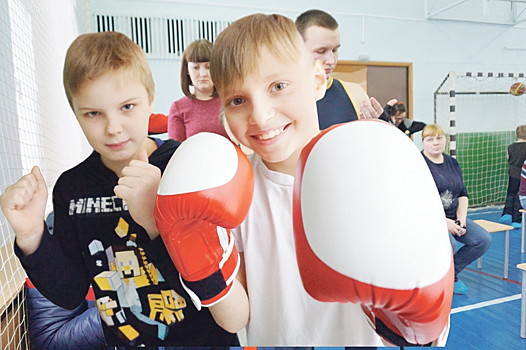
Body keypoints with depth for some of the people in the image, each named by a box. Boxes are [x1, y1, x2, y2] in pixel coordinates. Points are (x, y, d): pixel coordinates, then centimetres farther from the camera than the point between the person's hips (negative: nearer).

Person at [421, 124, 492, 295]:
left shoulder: (452, 162, 13)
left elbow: (463, 195, 14)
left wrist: (462, 218, -3)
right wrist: (443, 222, -19)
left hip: (452, 217, 7)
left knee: (484, 239, -9)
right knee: (449, 244, -31)